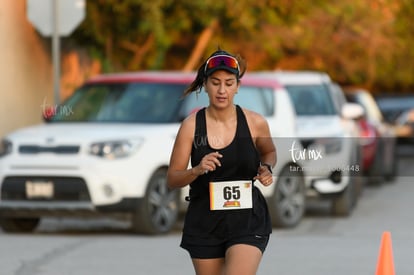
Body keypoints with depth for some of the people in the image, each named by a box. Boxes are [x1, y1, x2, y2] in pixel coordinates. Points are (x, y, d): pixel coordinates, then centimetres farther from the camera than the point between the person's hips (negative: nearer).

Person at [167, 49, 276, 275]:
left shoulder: (255, 123, -4)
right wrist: (197, 170, -23)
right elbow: (172, 179, -3)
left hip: (247, 221, -1)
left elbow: (269, 152, 19)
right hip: (205, 222, 1)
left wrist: (266, 169, -3)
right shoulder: (191, 125, -6)